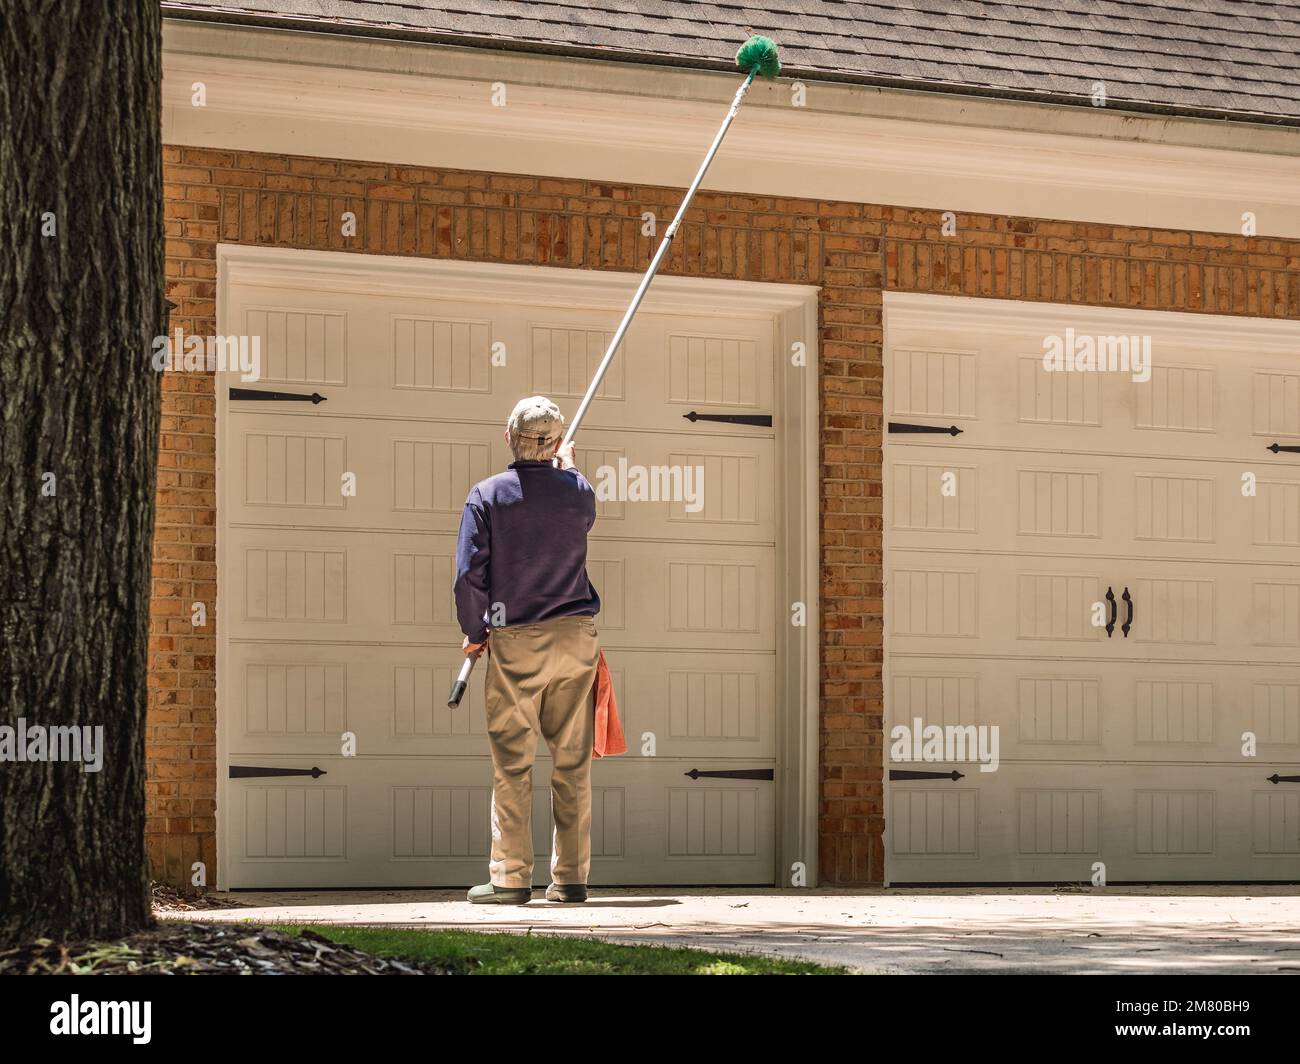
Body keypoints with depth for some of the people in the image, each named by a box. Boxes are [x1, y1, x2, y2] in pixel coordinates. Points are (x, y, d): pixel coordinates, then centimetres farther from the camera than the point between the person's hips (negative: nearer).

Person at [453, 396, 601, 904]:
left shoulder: (487, 495, -5)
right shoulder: (578, 492, 3)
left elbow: (468, 574, -8)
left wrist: (474, 632, 7)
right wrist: (567, 467, 46)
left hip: (514, 641, -2)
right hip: (575, 635, 2)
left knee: (512, 764, 2)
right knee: (573, 763, 7)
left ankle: (510, 876, 0)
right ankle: (571, 876, 8)